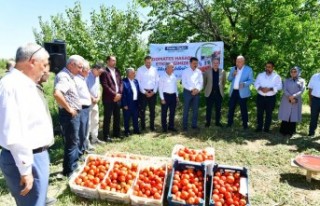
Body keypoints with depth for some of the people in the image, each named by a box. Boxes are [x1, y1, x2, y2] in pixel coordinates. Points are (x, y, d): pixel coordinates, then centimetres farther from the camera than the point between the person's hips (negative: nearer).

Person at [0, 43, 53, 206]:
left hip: (37, 154, 10)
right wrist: (25, 170, -21)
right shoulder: (14, 85, -22)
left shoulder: (24, 83, 10)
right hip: (28, 159, -10)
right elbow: (14, 136, -27)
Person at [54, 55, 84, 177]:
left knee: (74, 142, 20)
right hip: (69, 115, -10)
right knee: (71, 143, 1)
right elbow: (57, 94, -36)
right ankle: (69, 171, 16)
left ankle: (74, 166, 35)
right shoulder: (63, 76, -19)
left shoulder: (69, 76, 13)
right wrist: (68, 109, -25)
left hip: (74, 114, 10)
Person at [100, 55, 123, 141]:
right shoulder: (104, 72, -6)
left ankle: (116, 133, 25)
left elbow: (120, 82, 11)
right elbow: (105, 86, -14)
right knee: (107, 118, 0)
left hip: (118, 98, 6)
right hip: (109, 99, -6)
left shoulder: (117, 71, 14)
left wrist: (119, 94, -3)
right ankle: (106, 136, 9)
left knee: (117, 117, 13)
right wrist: (114, 94, -14)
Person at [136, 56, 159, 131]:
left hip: (152, 92, 2)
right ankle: (143, 126, 15)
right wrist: (144, 92, -9)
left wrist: (154, 91, -4)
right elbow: (138, 82, -5)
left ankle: (152, 126, 19)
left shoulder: (154, 69, 5)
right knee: (142, 110, 4)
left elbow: (157, 81, 6)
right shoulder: (140, 69, -2)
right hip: (143, 92, -2)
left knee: (152, 110, 8)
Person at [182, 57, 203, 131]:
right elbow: (184, 83, -7)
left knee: (195, 109, 8)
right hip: (188, 92, -3)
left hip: (197, 92, 3)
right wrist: (192, 89, -16)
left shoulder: (199, 72, 7)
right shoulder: (185, 71, -2)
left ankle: (194, 124, 19)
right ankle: (185, 125, 8)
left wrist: (197, 89, -13)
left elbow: (201, 82, 5)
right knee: (186, 109, 0)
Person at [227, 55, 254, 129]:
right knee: (231, 107, 8)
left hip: (242, 92, -4)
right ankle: (230, 122, 20)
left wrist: (244, 84, -26)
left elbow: (251, 80, -7)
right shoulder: (233, 69, 10)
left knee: (243, 109, 4)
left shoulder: (249, 69, -3)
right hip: (233, 91, 4)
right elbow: (229, 79, 9)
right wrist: (233, 75, -11)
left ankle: (245, 124, 16)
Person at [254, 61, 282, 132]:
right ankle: (259, 127, 15)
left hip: (271, 98, -1)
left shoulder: (276, 76, 0)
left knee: (269, 113, 6)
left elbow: (279, 86, -8)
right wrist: (260, 88, -18)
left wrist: (270, 89, -22)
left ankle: (267, 128, 16)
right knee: (259, 112, 5)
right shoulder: (260, 75, 7)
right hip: (260, 97, 2)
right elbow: (256, 84, 2)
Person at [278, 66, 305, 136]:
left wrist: (293, 96, -20)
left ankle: (291, 131, 8)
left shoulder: (302, 81, 9)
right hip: (286, 101, 0)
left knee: (294, 116, 0)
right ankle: (284, 131, 7)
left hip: (296, 101, 0)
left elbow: (302, 90, -5)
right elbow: (284, 90, -2)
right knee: (285, 115, -1)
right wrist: (290, 97, -18)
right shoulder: (287, 80, 11)